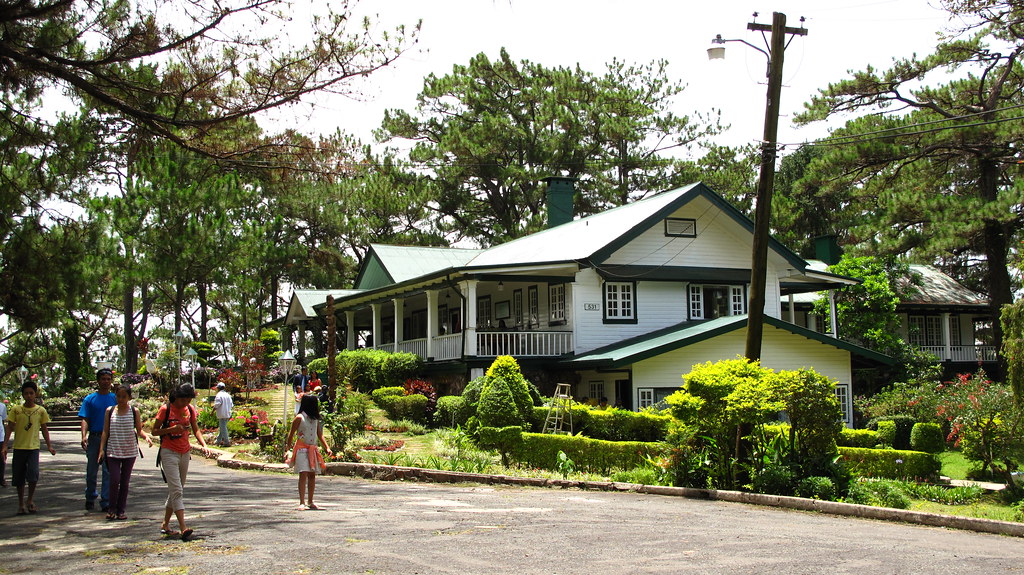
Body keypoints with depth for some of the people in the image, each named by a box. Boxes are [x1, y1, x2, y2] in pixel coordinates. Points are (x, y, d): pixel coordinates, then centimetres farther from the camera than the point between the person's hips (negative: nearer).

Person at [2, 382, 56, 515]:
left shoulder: (41, 410, 4)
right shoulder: (16, 409, 2)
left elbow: (44, 429, 11)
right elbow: (9, 429, 3)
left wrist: (49, 446, 7)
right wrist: (5, 446, -5)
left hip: (34, 447, -1)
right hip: (19, 448, 1)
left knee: (33, 473, -17)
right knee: (19, 477, 5)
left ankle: (30, 499, 4)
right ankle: (21, 503, 19)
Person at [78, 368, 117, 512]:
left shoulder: (115, 399, 8)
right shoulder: (90, 399, 4)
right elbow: (85, 419, -1)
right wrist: (84, 435, -16)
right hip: (94, 438, 0)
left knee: (108, 472, -2)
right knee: (91, 471, 9)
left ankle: (106, 501, 2)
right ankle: (90, 499, 25)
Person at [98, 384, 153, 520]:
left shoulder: (134, 411, 1)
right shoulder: (110, 411, 2)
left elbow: (139, 430, 4)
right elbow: (105, 431, 5)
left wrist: (146, 436, -17)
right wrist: (102, 449, -1)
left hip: (130, 451, 0)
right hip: (113, 451, 0)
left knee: (125, 481, 7)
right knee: (114, 480, -8)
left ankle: (121, 510, 16)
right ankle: (112, 509, 8)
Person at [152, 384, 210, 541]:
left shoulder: (190, 409, 4)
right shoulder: (165, 409, -10)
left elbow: (196, 429, 9)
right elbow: (154, 431, -6)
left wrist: (204, 445, -8)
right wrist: (171, 429, -22)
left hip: (185, 453, 6)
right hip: (169, 453, -6)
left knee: (177, 490, 11)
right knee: (176, 490, -14)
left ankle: (165, 525, 23)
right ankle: (183, 528, -20)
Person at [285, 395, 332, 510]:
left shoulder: (315, 419, 12)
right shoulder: (299, 418, -5)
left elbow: (320, 436, 16)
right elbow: (291, 435, -2)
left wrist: (327, 448, 5)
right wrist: (287, 450, -7)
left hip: (313, 450, 6)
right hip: (302, 449, -6)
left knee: (312, 475, 6)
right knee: (303, 474, -13)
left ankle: (310, 502, 14)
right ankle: (302, 502, -14)